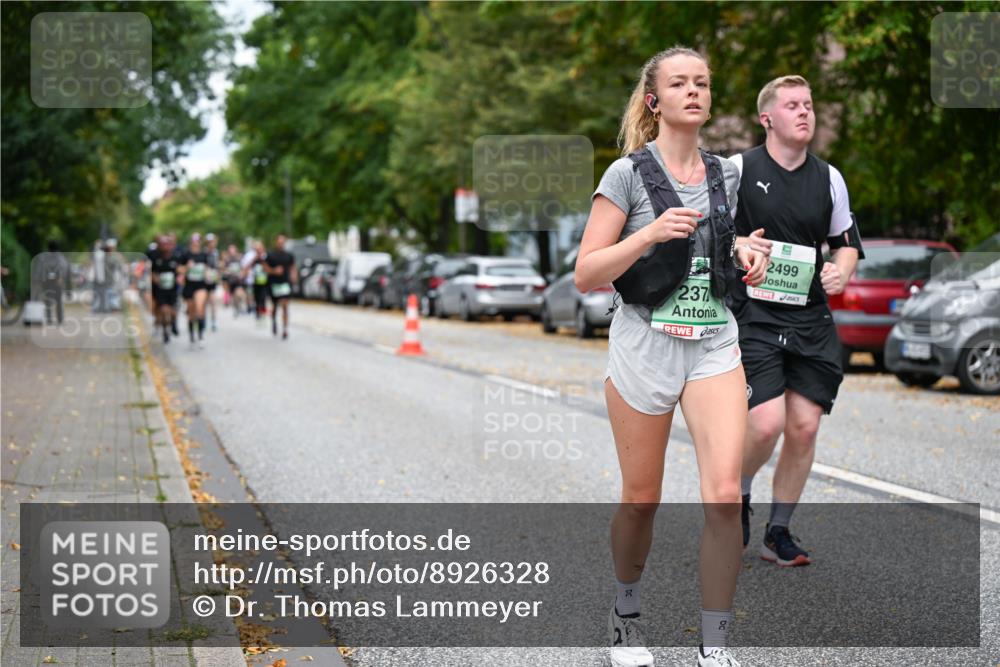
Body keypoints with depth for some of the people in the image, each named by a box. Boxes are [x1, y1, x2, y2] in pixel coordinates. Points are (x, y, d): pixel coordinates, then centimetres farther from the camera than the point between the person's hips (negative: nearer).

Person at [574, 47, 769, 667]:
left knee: (724, 494, -12)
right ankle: (627, 613, 33)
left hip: (715, 344, 3)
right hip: (644, 345, -3)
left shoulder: (726, 173, 9)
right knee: (642, 499, 7)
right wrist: (652, 233, -21)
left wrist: (743, 254, 5)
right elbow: (586, 275, -8)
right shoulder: (628, 173, -5)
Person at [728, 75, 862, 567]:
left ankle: (778, 533, 16)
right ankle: (737, 497, 16)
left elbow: (846, 242, 20)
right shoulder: (737, 169, -2)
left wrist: (841, 271, -1)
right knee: (766, 424, -16)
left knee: (804, 427, 0)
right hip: (752, 314, -4)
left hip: (810, 320, 4)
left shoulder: (829, 178, 10)